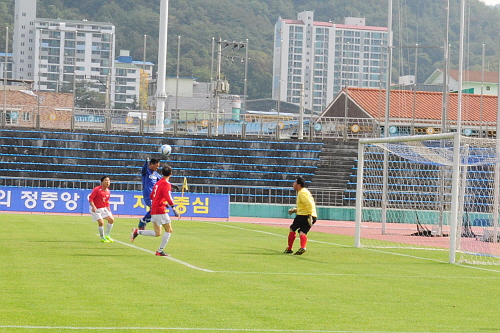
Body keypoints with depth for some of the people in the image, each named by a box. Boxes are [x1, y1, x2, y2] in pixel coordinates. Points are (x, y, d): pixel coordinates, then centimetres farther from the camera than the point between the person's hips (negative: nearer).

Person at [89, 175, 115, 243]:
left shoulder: (108, 191, 6)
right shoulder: (97, 189, -15)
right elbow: (90, 198, -18)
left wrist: (108, 209, 11)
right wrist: (93, 206, -30)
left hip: (103, 209, 7)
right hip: (95, 209, -7)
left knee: (111, 219, -1)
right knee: (101, 222, -17)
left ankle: (107, 235, 14)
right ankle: (102, 238, 1)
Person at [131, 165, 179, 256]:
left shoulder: (158, 183, 15)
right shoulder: (166, 184, -11)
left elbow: (152, 196, 22)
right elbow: (168, 197, -23)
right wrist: (174, 209, -20)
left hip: (154, 210, 9)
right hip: (160, 211, -9)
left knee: (157, 233, 12)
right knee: (169, 230, 1)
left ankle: (137, 231, 2)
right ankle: (160, 251, -2)